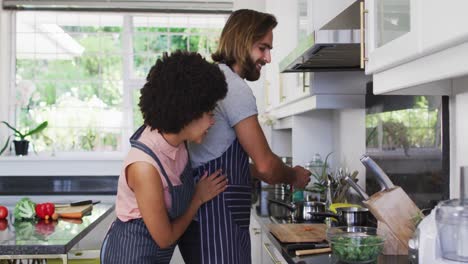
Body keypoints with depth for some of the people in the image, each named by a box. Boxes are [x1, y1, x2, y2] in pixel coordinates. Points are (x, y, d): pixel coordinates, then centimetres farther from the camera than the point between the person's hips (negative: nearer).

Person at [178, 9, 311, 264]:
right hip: (217, 218, -10)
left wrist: (284, 173, 17)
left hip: (202, 214, 10)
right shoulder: (234, 87, -14)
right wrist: (294, 176, 5)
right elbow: (265, 165, -17)